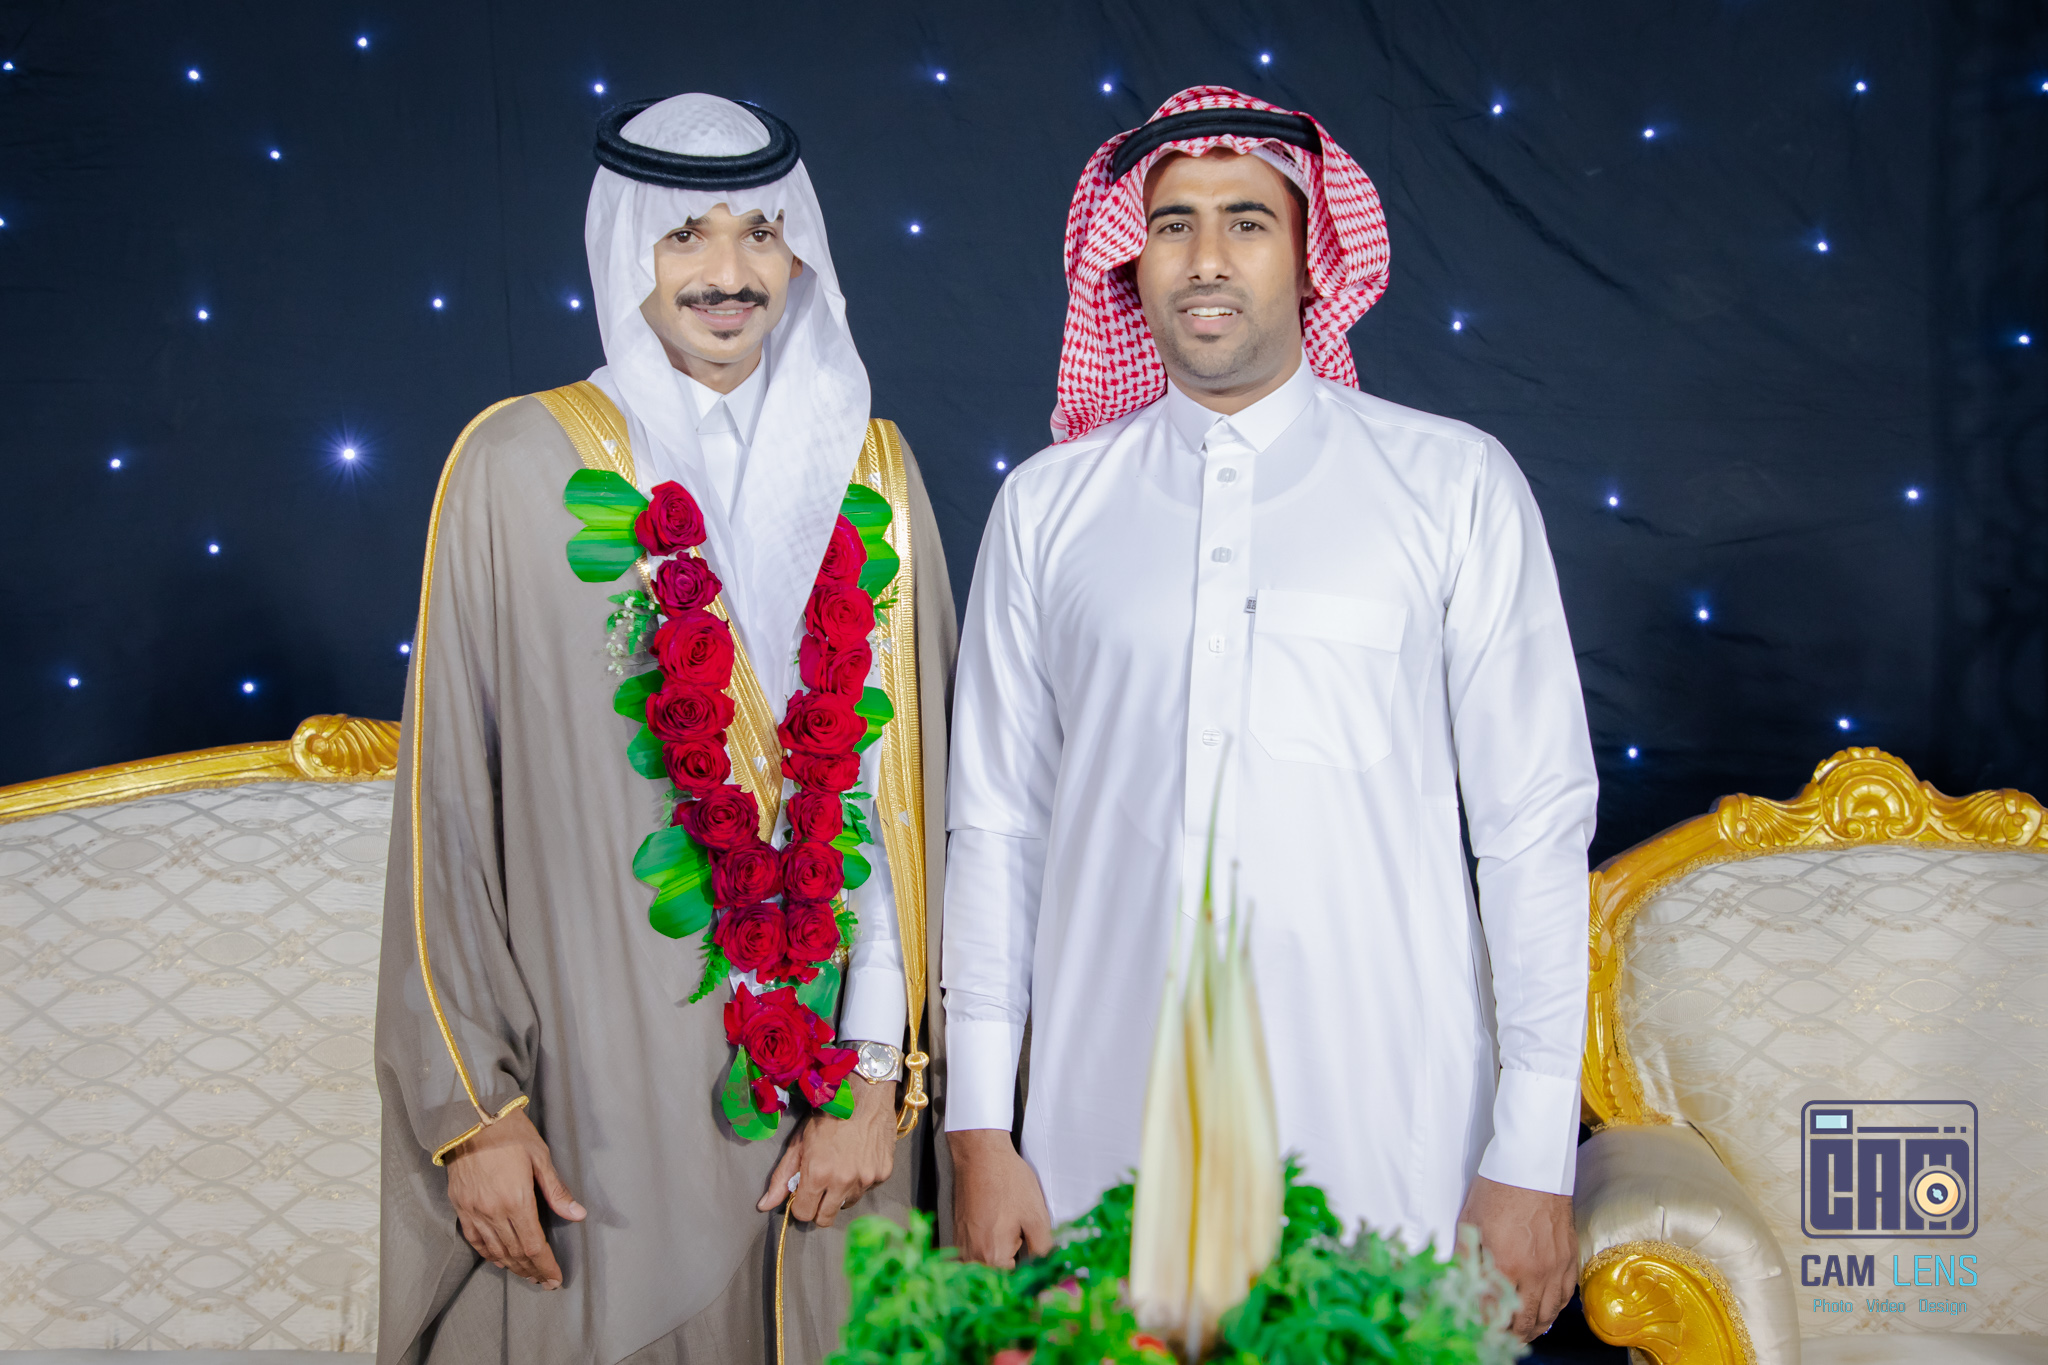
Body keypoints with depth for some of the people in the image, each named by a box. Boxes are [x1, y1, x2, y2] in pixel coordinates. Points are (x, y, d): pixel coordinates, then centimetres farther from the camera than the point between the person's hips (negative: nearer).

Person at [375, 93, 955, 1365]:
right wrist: (471, 1107, -4)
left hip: (826, 1092, 2)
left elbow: (908, 783, 2)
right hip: (591, 1099, -2)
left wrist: (878, 1074, -4)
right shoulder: (521, 464, -3)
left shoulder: (868, 472, 4)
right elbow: (449, 803, -2)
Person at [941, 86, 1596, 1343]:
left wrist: (1533, 1156, -5)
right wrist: (981, 1130, 4)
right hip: (1108, 1131, 2)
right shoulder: (1048, 506, 6)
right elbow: (995, 824, 7)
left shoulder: (1455, 485, 1)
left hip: (1391, 1132, -1)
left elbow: (1535, 822, -1)